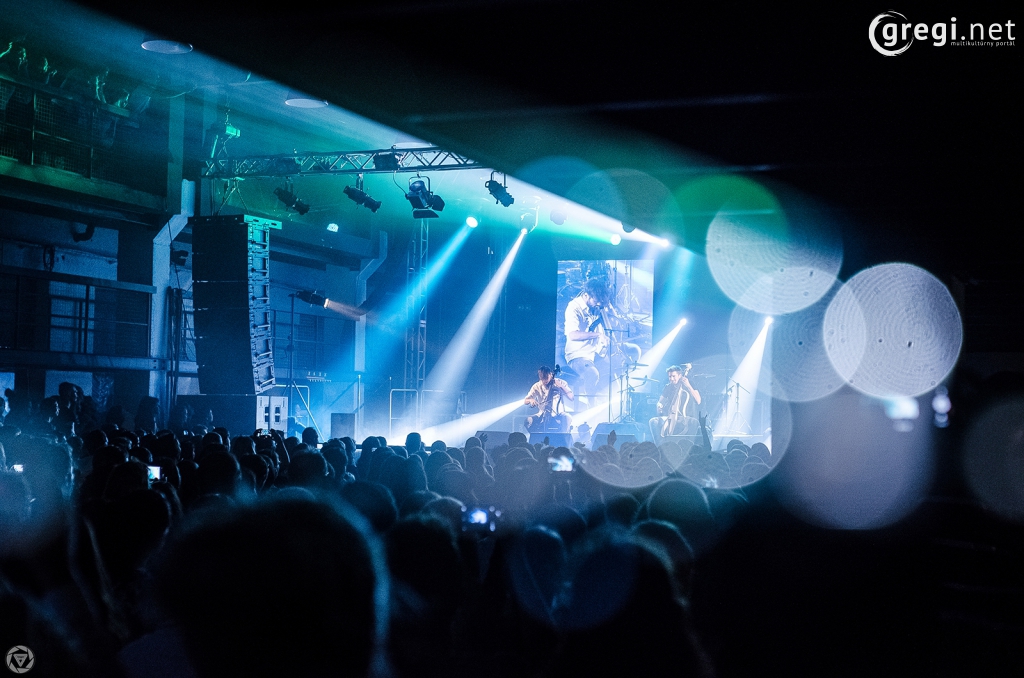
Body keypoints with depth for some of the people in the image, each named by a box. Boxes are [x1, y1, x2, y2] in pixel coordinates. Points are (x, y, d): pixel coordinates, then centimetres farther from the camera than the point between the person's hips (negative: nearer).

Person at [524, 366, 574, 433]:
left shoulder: (560, 383, 0)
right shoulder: (537, 386, 2)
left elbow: (571, 397, -6)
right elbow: (525, 401, 3)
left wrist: (562, 387, -19)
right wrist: (530, 400, -21)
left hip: (558, 415, -1)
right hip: (542, 415, 1)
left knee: (567, 418, -35)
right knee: (529, 420, -28)